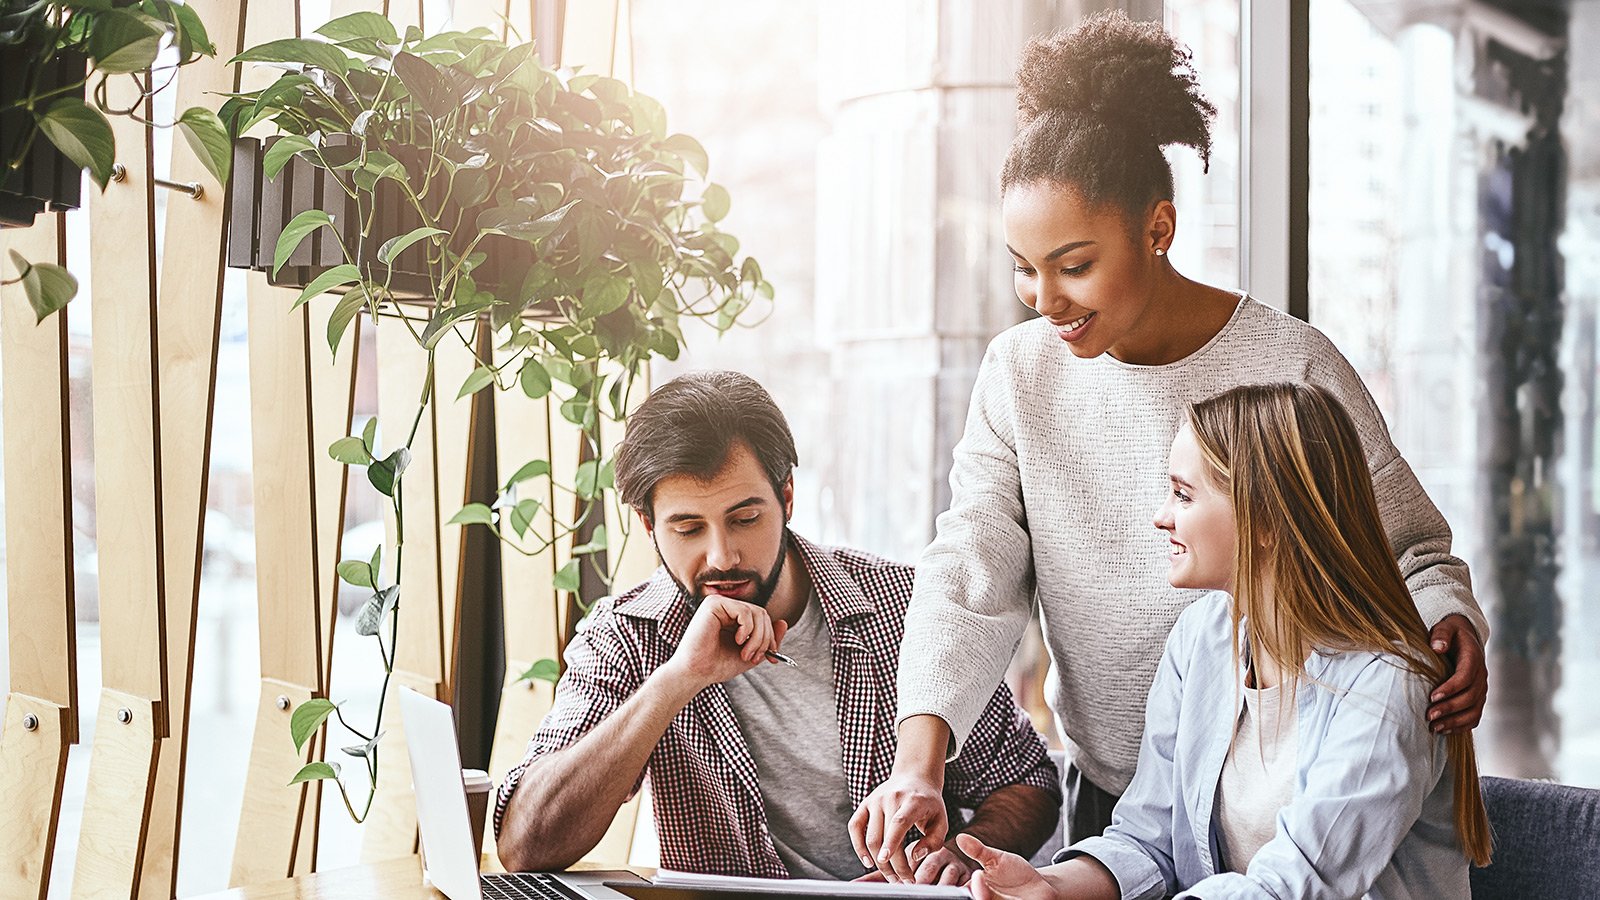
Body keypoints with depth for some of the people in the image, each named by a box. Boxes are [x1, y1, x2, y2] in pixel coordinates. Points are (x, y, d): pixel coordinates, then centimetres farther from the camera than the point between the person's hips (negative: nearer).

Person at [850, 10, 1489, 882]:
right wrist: (919, 760, -23)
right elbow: (970, 575, -9)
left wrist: (1449, 623, -27)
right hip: (1107, 797, 3)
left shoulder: (1291, 367, -13)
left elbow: (1406, 547, -4)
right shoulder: (1018, 372, -2)